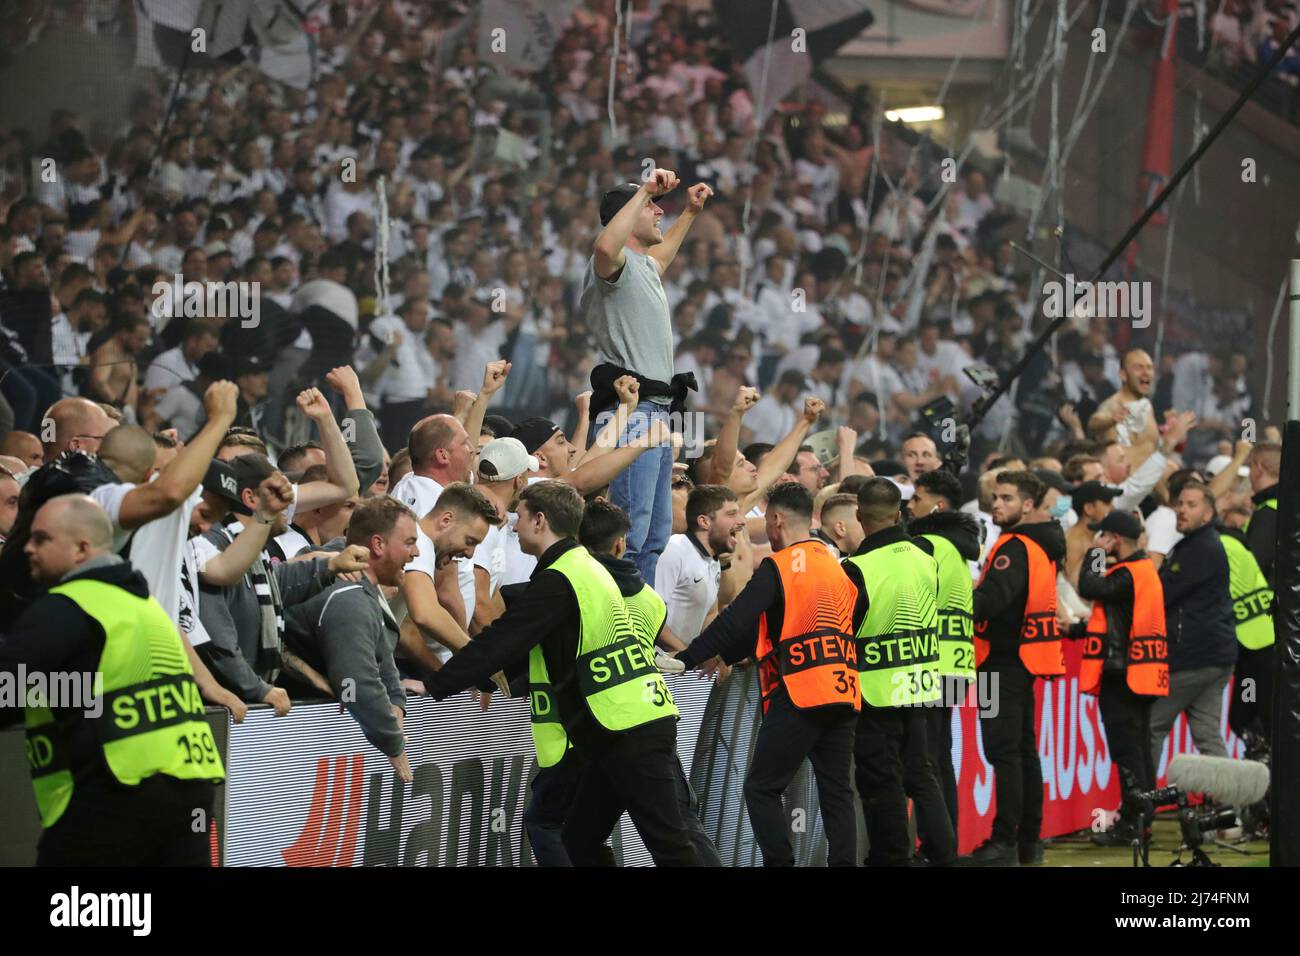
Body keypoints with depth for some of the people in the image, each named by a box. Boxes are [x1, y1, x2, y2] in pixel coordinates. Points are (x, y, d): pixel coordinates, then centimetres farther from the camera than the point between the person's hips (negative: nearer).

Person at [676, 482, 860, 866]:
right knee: (836, 792, 10)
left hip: (797, 695, -7)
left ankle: (780, 863, -8)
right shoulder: (838, 566, 17)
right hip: (844, 695, 7)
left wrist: (687, 659, -5)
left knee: (762, 790, 0)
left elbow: (735, 621, -12)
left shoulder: (778, 567, -5)